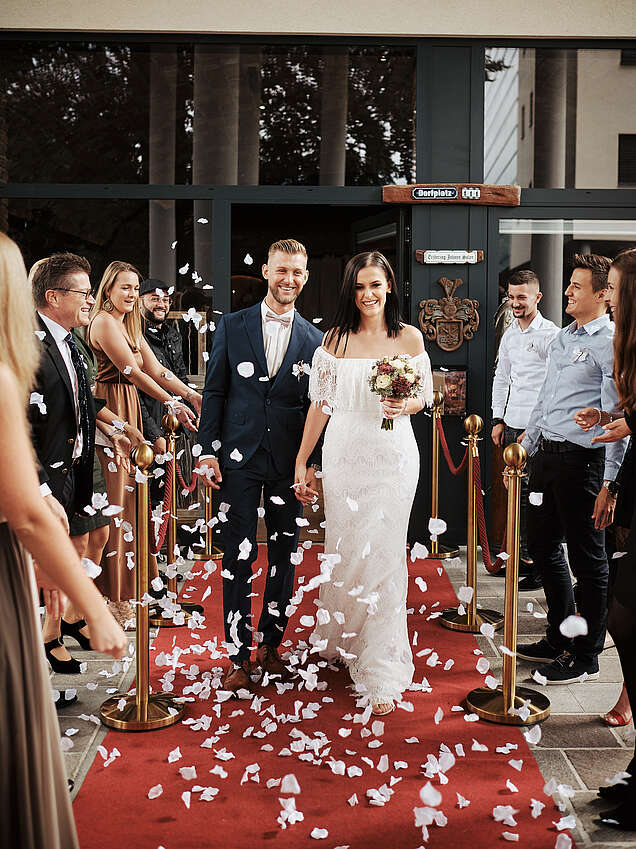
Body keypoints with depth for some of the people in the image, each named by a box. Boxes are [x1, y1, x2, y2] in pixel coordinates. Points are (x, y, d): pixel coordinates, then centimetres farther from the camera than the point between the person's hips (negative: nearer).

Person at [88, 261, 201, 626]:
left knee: (128, 493, 11)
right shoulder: (104, 322, -10)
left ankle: (129, 587, 20)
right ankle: (115, 598, 3)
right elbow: (133, 372, -17)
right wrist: (174, 404, -18)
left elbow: (157, 371, 12)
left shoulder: (130, 326, 19)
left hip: (130, 412, 9)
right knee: (116, 498, -5)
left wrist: (195, 396, 1)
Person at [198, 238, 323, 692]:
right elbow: (214, 392, 3)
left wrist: (314, 463, 0)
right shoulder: (232, 326, 3)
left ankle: (271, 645, 24)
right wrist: (209, 451, -3)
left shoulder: (314, 339, 5)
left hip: (290, 462, 2)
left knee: (284, 554, 9)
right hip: (240, 458, -1)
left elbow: (317, 407, 6)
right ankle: (240, 654, 10)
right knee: (239, 555, 0)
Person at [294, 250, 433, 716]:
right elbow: (321, 403, 6)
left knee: (383, 554, -2)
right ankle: (344, 640, 32)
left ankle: (382, 670, 7)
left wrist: (405, 405, -12)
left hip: (392, 456, -1)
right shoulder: (335, 338, 5)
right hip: (344, 455, 1)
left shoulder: (409, 337, 2)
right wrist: (302, 462, 4)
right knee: (343, 551, 7)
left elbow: (426, 394, 11)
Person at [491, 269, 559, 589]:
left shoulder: (550, 334, -9)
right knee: (517, 494, 12)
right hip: (512, 426, 7)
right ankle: (523, 556, 23)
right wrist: (498, 420, 14)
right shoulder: (509, 334, 14)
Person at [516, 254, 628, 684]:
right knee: (543, 546, 17)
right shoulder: (564, 337, 15)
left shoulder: (610, 343, -11)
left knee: (587, 559, 3)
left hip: (582, 459, -9)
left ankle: (586, 656, 17)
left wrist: (610, 484, -20)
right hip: (546, 455, 9)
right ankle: (560, 639, 33)